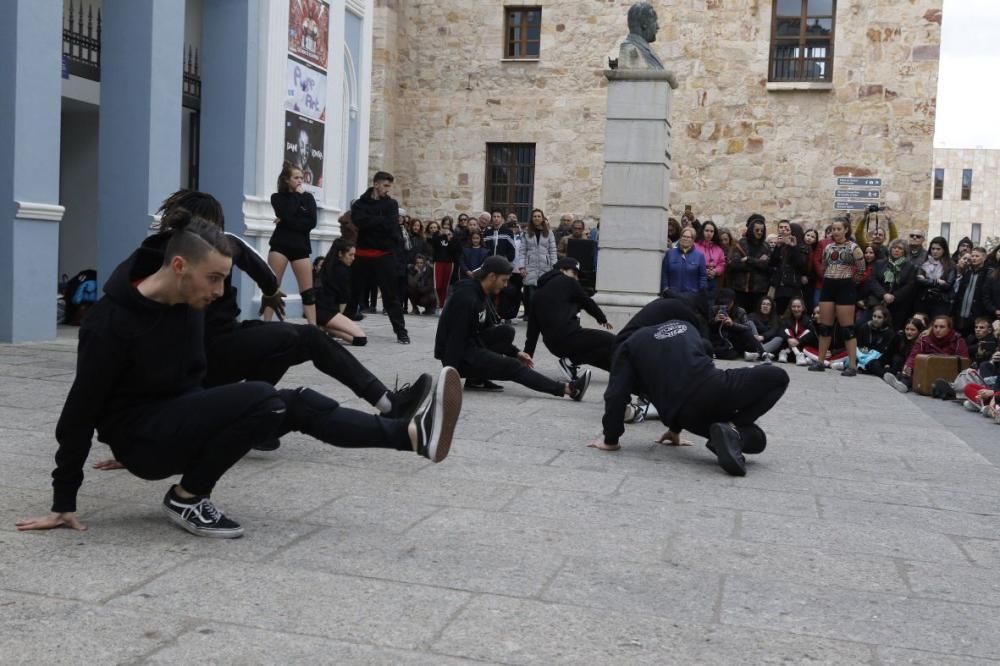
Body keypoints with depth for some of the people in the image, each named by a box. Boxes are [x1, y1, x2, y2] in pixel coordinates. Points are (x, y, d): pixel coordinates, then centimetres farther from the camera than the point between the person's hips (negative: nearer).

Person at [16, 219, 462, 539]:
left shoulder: (191, 303, -1)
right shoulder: (112, 321, -22)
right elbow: (81, 410, -17)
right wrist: (63, 503, -13)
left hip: (180, 418, 7)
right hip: (140, 436, -7)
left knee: (296, 405, -12)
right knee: (259, 399, -28)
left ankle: (414, 435, -18)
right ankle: (187, 498, -12)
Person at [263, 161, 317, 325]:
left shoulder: (308, 197, 9)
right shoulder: (277, 197, 6)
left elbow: (311, 223, -5)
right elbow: (287, 215, -15)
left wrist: (287, 222, -11)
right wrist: (296, 195, -5)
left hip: (301, 247, 2)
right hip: (280, 245, -1)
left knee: (308, 290, -1)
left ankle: (313, 327, -1)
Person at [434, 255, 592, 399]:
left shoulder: (482, 294, 7)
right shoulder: (466, 297, -22)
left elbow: (490, 330, 14)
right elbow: (456, 337, -24)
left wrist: (515, 352, 7)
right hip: (458, 354, -9)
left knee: (507, 332, -1)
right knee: (512, 366, -15)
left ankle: (477, 379, -3)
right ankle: (568, 389, -17)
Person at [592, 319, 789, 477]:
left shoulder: (629, 346, 19)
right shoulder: (684, 326, 33)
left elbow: (616, 395, 6)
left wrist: (610, 440, 18)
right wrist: (676, 428, 48)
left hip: (688, 415, 0)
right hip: (713, 389, 0)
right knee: (777, 376, 24)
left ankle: (732, 431, -6)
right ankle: (736, 427, 0)